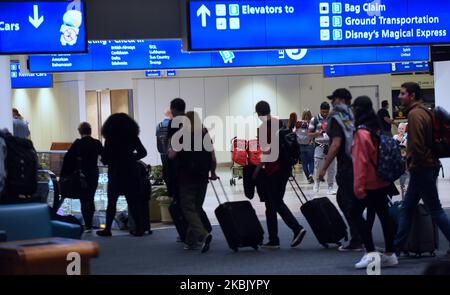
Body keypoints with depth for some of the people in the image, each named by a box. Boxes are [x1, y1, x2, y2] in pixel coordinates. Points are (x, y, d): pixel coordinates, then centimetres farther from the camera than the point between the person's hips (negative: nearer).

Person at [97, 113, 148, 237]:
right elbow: (143, 152, 7)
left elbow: (104, 159, -8)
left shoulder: (110, 139, -9)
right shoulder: (133, 137, 1)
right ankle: (139, 228, 4)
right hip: (131, 172, 3)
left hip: (115, 173, -3)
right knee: (133, 201, 7)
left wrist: (106, 161, 13)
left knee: (111, 202, 5)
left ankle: (107, 229, 5)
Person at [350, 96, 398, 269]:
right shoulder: (377, 129, 9)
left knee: (355, 213, 0)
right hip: (383, 181, 8)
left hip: (369, 183, -8)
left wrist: (358, 186, -16)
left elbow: (360, 161, -18)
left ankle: (370, 252, -9)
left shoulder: (361, 132, -16)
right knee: (383, 214, 10)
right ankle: (389, 254, 13)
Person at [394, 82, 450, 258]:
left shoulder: (415, 114, -17)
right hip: (427, 165, 10)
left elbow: (416, 144, -23)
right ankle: (397, 247, 16)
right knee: (407, 209, 12)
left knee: (435, 210, -4)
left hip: (421, 169, -10)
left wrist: (414, 164, -9)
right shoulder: (423, 111, 14)